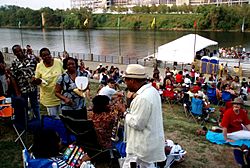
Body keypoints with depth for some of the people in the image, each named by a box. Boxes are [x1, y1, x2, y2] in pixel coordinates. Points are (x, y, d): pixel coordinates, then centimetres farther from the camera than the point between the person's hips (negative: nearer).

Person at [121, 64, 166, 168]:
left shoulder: (143, 98, -27)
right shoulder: (152, 90, 5)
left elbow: (137, 124, -24)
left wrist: (125, 112, -12)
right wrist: (130, 108, 5)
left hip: (142, 146, -10)